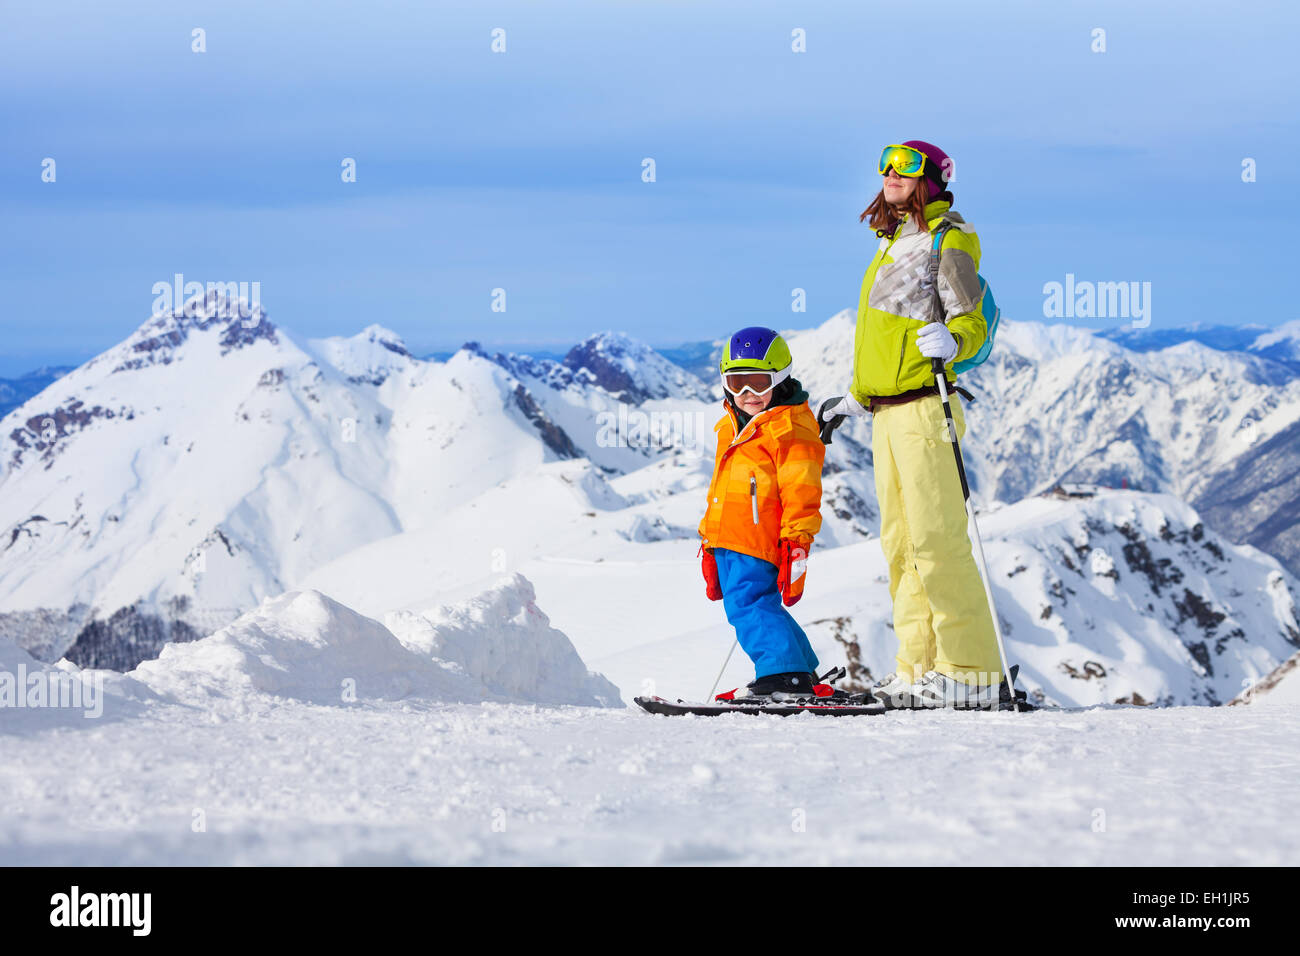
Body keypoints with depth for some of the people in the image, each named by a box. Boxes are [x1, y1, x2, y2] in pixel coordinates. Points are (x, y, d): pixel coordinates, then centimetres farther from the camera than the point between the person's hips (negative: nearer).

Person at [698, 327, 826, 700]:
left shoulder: (791, 430, -8)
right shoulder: (732, 427, 20)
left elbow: (801, 492, -13)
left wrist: (797, 543, -19)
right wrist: (708, 542, 29)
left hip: (757, 541, -10)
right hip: (725, 541, 10)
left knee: (748, 604, -20)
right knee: (758, 606, 13)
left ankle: (784, 676, -25)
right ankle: (803, 672, 22)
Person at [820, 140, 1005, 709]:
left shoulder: (946, 241, -5)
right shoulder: (897, 241, 21)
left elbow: (973, 323, -13)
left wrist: (949, 343, -34)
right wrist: (857, 399, 30)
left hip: (923, 407, -9)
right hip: (886, 412, 9)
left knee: (937, 541, -12)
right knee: (901, 546, 9)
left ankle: (970, 672, -11)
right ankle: (919, 668, 12)